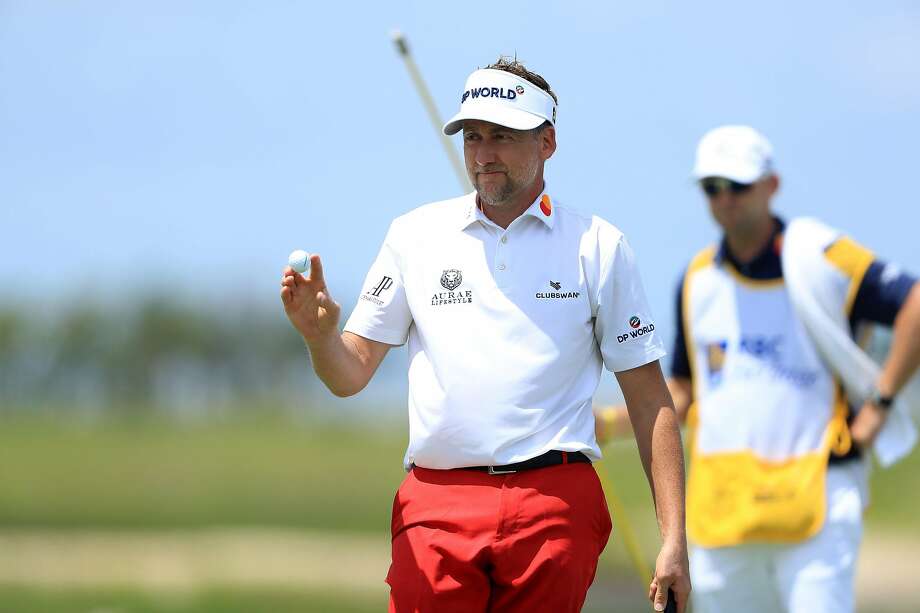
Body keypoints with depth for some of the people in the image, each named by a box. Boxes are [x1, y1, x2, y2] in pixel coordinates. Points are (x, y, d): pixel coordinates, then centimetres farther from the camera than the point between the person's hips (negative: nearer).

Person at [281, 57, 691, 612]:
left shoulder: (598, 246, 8)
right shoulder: (416, 234, 12)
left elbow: (649, 398, 7)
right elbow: (351, 375, 12)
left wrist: (674, 539, -1)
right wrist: (320, 335, -12)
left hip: (556, 506, -1)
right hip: (437, 502, 1)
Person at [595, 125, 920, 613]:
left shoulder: (823, 259, -3)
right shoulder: (697, 280, 14)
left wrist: (879, 404, -10)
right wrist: (611, 423, 7)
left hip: (815, 495, -5)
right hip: (719, 508, 5)